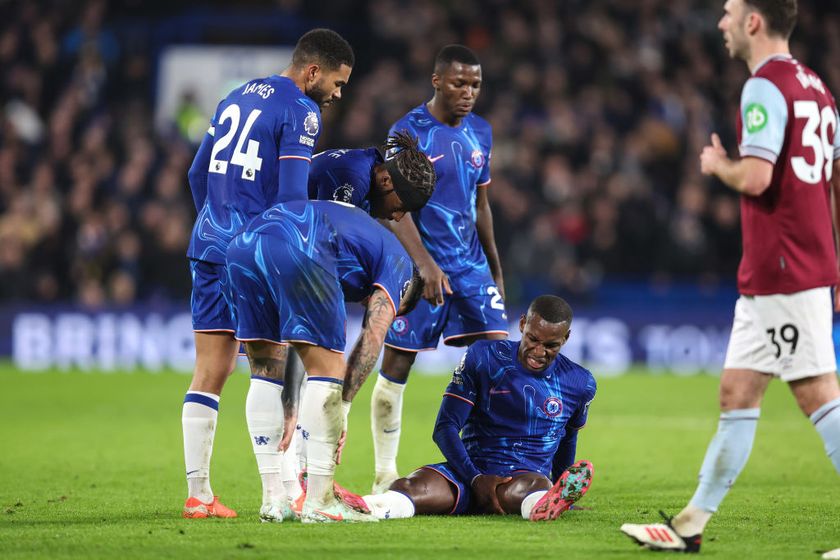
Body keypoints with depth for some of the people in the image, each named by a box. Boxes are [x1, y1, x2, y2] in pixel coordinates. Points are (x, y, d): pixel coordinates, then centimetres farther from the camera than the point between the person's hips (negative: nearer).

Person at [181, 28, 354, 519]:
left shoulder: (237, 100, 18)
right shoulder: (301, 112, -7)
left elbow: (198, 175, 22)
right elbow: (292, 195, -15)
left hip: (209, 245, 7)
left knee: (210, 372, 6)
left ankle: (198, 493, 6)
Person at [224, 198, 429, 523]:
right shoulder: (398, 264, 23)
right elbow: (372, 337, 6)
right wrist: (341, 408, 7)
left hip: (243, 244, 7)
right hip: (298, 250, -7)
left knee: (266, 373, 17)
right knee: (328, 371, 4)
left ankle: (277, 501, 17)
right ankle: (318, 501, 2)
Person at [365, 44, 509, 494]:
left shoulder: (479, 132, 10)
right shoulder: (408, 132, -10)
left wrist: (496, 270, 18)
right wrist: (425, 264, -26)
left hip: (471, 266, 6)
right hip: (420, 269, -5)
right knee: (396, 368, -1)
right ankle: (384, 475, 9)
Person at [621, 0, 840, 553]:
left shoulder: (766, 86, -13)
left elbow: (755, 177, -24)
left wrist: (718, 164, -1)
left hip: (784, 275, -10)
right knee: (737, 394, 13)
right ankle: (692, 524, 18)